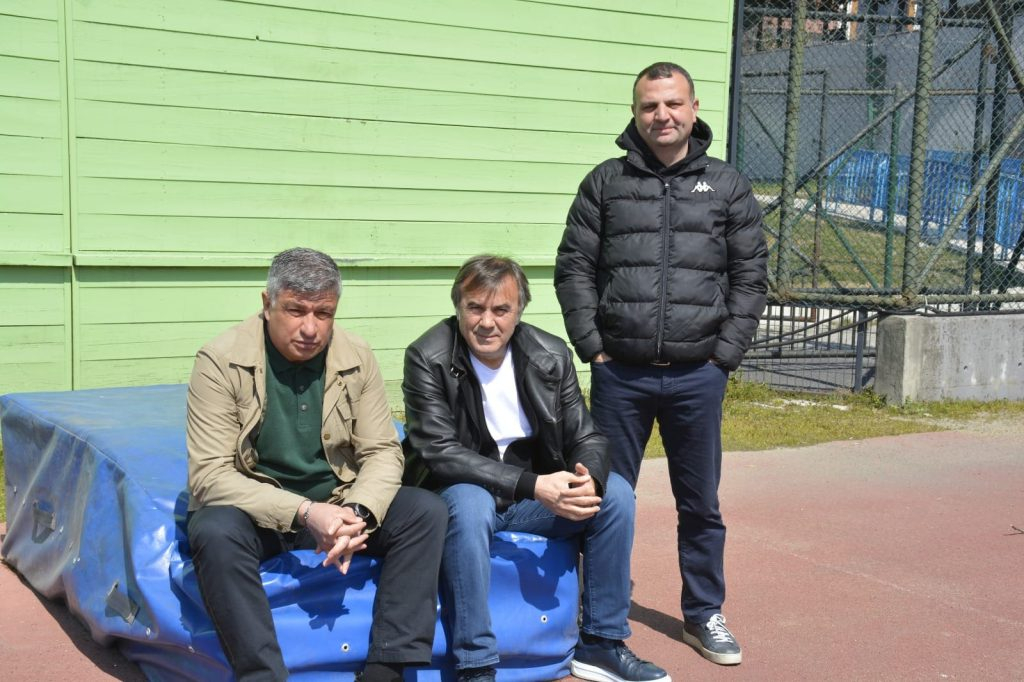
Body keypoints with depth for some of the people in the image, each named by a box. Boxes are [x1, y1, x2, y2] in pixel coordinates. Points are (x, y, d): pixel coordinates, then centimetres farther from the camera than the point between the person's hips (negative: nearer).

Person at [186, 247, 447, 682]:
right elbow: (209, 475, -19)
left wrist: (356, 514, -23)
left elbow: (383, 451, -1)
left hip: (334, 502, 4)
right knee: (215, 532, -36)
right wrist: (303, 513, -29)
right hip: (253, 508, -3)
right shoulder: (220, 361, -14)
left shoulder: (357, 358, -3)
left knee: (427, 512, -18)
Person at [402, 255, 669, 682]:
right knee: (469, 502, -36)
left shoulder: (551, 355, -2)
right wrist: (532, 485, -31)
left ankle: (601, 645, -1)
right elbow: (440, 452, -22)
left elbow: (586, 438, 0)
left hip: (537, 494, 5)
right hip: (461, 496, -5)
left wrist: (589, 479, -26)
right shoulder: (427, 358, -14)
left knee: (615, 493, -14)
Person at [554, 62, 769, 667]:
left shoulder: (728, 186, 6)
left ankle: (704, 615, 27)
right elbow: (574, 269, 3)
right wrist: (593, 347, -4)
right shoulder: (606, 182, 5)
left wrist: (725, 354, -3)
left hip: (697, 376, 0)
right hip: (619, 374, 0)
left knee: (701, 504, 11)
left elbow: (751, 276, 5)